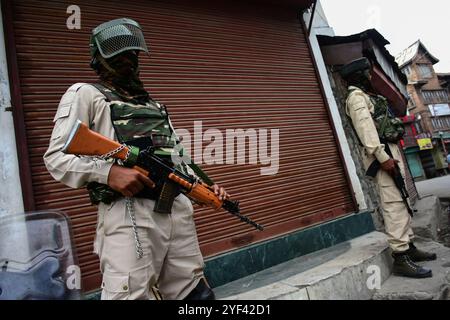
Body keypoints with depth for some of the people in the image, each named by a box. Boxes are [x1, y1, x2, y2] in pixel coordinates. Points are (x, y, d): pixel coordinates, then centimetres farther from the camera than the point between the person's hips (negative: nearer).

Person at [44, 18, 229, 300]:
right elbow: (57, 156, -3)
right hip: (130, 213, -6)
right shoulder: (86, 94, 7)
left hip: (179, 210, 6)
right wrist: (109, 171, -20)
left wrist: (206, 187, 9)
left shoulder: (154, 104, 26)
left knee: (195, 293, 13)